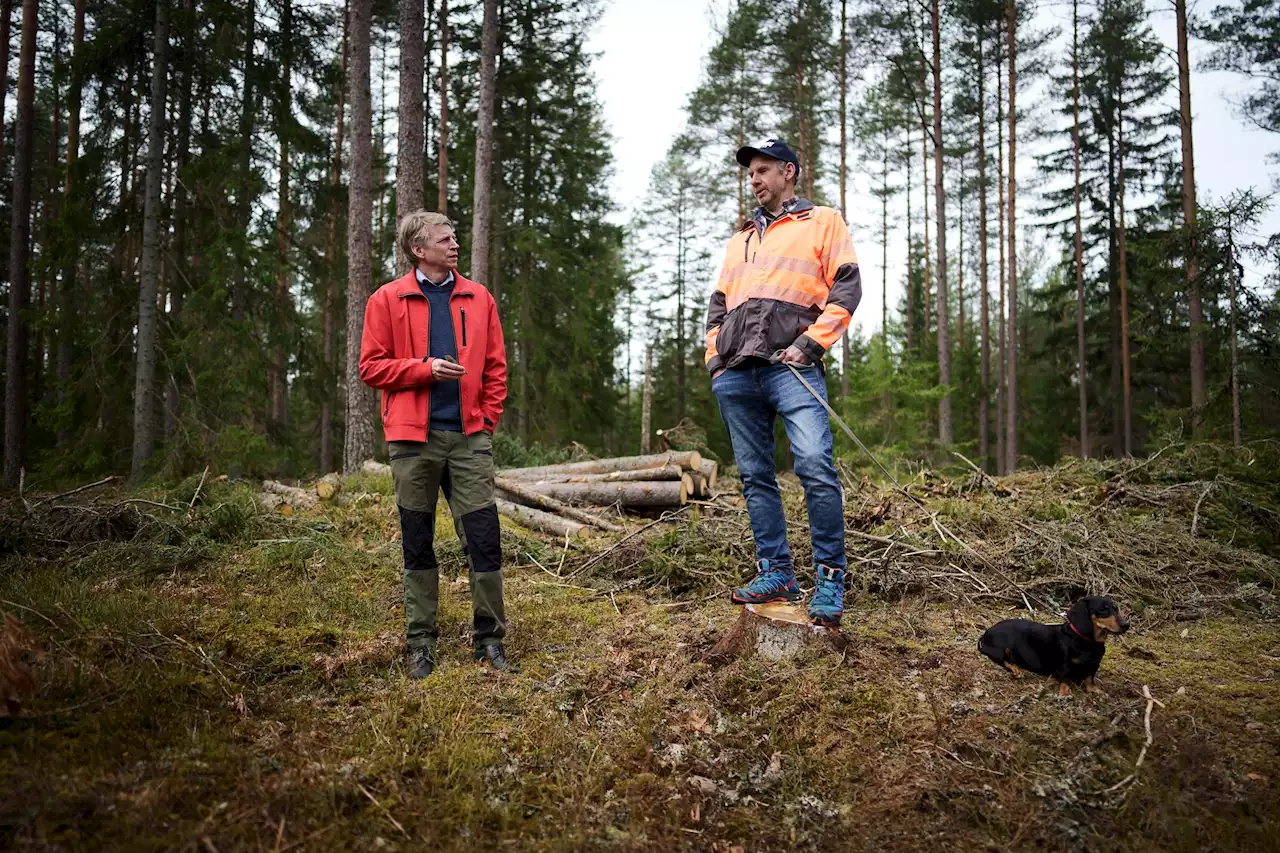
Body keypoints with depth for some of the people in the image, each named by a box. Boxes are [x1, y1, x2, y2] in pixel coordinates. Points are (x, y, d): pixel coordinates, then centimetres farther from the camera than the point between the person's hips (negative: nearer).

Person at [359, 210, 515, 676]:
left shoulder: (479, 298, 10)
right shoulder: (387, 300, 3)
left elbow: (496, 367, 11)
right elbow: (372, 366, 0)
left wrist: (488, 420, 2)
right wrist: (425, 368, -13)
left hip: (469, 437, 2)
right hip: (414, 438, -1)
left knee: (484, 539, -1)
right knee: (417, 543, 7)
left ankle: (489, 639, 10)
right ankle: (421, 643, 17)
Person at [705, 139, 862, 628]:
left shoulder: (823, 223, 12)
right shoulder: (741, 239, 28)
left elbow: (846, 289, 1)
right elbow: (718, 305, 28)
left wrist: (810, 343, -10)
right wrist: (714, 358, 13)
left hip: (791, 367, -6)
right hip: (736, 374, 6)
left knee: (816, 468, -18)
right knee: (755, 476, 4)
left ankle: (829, 579, -9)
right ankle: (776, 575, 10)